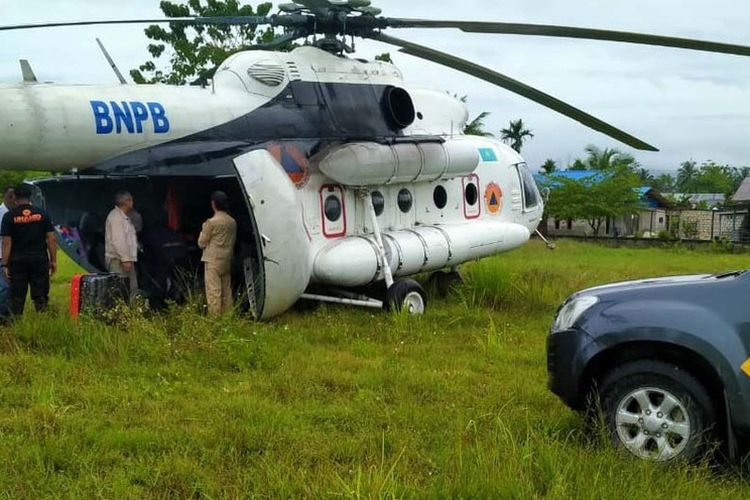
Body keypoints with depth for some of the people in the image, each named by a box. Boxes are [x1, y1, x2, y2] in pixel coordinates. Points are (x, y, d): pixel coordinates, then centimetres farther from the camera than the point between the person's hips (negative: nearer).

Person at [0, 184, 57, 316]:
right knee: (41, 296, 6)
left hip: (17, 261, -1)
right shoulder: (42, 214, 2)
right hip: (39, 259, 1)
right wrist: (53, 260, 6)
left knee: (17, 297, 6)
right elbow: (51, 239, 0)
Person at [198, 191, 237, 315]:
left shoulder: (211, 222, -13)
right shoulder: (232, 222, 6)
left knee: (213, 291, -6)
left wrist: (203, 231, 10)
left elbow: (201, 243, -6)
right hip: (227, 261, 7)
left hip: (213, 260, -7)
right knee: (226, 291, 12)